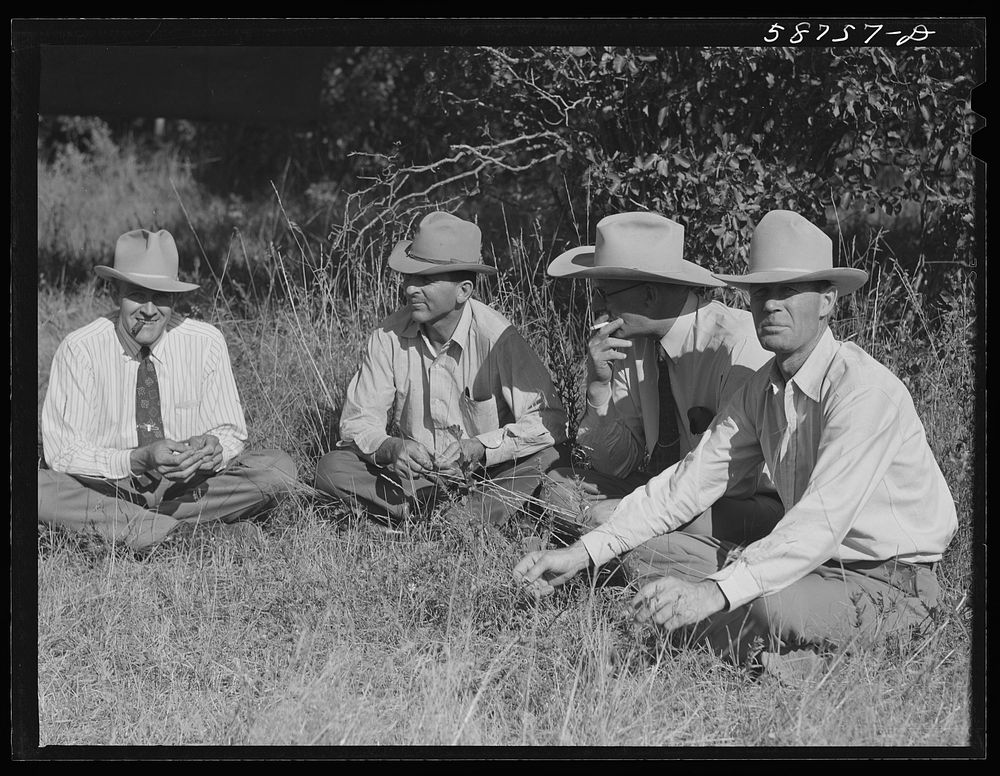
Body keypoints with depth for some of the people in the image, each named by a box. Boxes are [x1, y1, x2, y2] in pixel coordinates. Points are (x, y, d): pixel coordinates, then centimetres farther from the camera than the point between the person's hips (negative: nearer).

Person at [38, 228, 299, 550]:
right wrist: (138, 460, -30)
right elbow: (63, 450, -13)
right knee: (37, 486, -32)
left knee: (279, 468, -21)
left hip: (191, 484, 2)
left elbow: (230, 430, 2)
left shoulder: (205, 342, -7)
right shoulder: (79, 349, -12)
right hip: (107, 486, -2)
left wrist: (214, 446, -24)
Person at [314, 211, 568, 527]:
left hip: (487, 474, -3)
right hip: (414, 473, 3)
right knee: (331, 469, -20)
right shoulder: (389, 335, -9)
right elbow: (358, 419, -5)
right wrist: (390, 448, -27)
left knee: (549, 453, -30)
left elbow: (549, 420, -24)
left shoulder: (495, 337, -19)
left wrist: (479, 447, -35)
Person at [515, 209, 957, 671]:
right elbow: (689, 482, 2)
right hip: (808, 562, 8)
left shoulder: (864, 390, -22)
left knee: (771, 606, -38)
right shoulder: (763, 389, 4)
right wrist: (585, 552, -7)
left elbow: (822, 522, -32)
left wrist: (716, 591, -42)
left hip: (887, 585, -8)